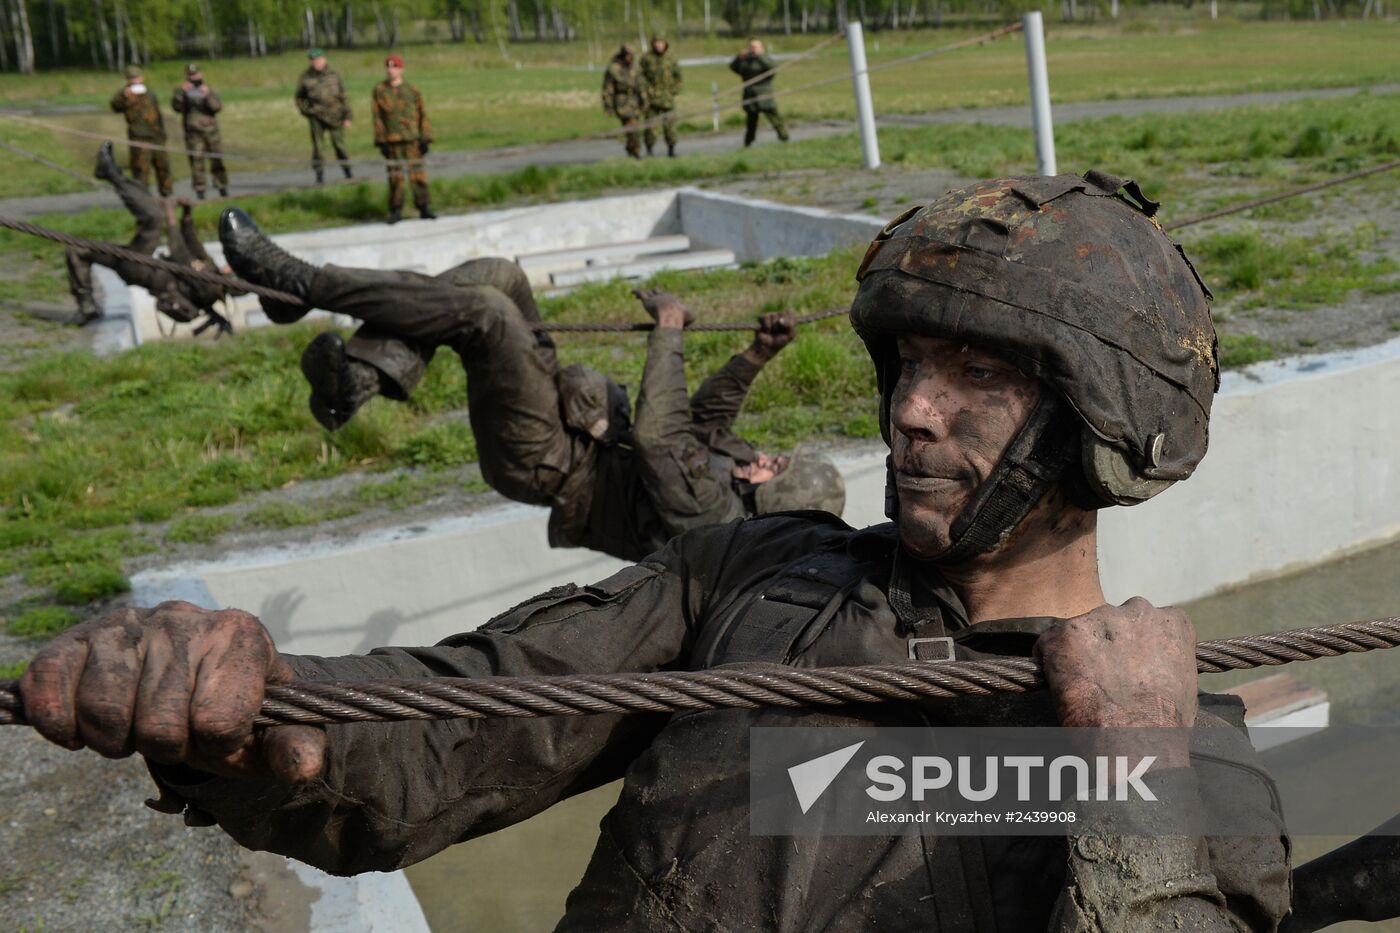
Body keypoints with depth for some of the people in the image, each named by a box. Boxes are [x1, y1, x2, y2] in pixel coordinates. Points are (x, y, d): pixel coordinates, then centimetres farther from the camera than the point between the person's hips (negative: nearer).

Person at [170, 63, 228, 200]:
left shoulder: (208, 90, 9)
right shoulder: (183, 92, 6)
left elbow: (218, 106, -6)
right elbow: (177, 107, -10)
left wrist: (208, 95, -22)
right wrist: (181, 93, -23)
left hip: (211, 132, 1)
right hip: (193, 135, -1)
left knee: (218, 161, 4)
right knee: (196, 162, -5)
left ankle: (223, 189, 14)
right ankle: (200, 191, -2)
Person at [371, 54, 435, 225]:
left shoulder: (412, 90, 3)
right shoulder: (379, 90, 3)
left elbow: (422, 116, 4)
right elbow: (377, 117, 3)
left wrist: (425, 139, -2)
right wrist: (381, 141, -2)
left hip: (412, 140, 0)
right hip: (392, 141, 0)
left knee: (418, 175, 0)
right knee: (395, 177, 2)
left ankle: (424, 208, 10)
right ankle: (396, 211, 10)